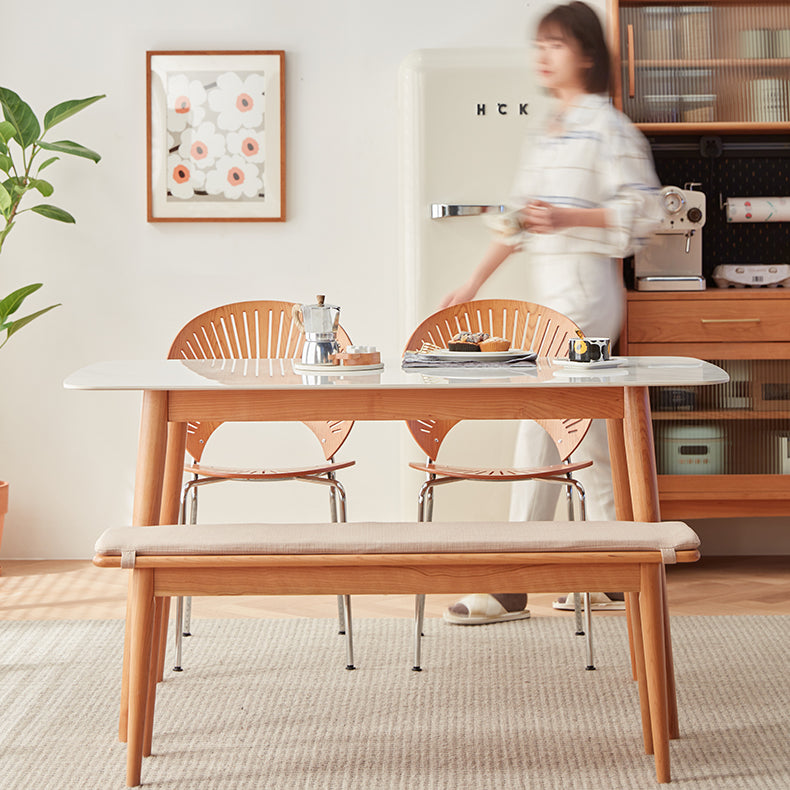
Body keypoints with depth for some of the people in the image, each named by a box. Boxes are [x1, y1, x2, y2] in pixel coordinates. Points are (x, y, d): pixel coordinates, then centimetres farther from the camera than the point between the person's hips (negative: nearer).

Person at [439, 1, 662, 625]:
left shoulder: (608, 127, -8)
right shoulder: (545, 133, 17)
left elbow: (642, 213, -13)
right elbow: (518, 217, 20)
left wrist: (566, 217, -22)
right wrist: (474, 285, 18)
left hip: (585, 291, -9)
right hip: (551, 295, 9)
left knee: (541, 427, -10)